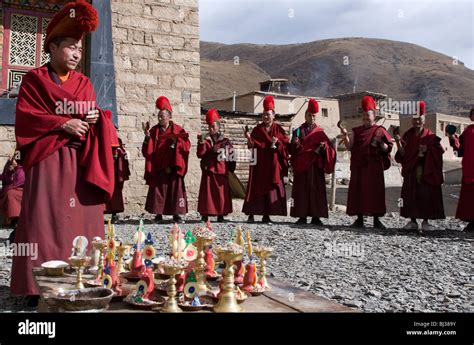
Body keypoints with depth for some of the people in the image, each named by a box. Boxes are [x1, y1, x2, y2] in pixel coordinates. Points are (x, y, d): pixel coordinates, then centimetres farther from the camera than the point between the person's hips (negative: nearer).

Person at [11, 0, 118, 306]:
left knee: (81, 221, 2)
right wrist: (62, 123, -14)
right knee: (45, 221, -6)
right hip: (49, 161, -4)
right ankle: (38, 287, -1)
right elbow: (25, 117, -6)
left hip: (82, 162, 4)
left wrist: (96, 118, -6)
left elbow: (94, 116, 18)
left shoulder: (84, 83, 16)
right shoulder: (35, 79, 3)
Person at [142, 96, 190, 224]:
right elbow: (146, 151, 3)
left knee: (175, 188, 1)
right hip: (159, 167, 1)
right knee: (158, 189, -1)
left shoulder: (178, 130, 4)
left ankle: (176, 214, 8)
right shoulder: (154, 130, 7)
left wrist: (176, 140, -18)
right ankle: (158, 213, 6)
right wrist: (148, 137, -12)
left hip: (174, 166, -1)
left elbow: (187, 146, -2)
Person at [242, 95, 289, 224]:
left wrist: (277, 142, -17)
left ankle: (266, 215, 7)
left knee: (272, 188, 0)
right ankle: (251, 214, 1)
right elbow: (252, 145, -1)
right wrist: (249, 138, -20)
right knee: (256, 187, -2)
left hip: (273, 165, 1)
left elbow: (285, 143, 1)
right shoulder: (257, 129, 6)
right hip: (259, 164, 0)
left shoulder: (278, 129, 7)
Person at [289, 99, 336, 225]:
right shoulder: (298, 131, 11)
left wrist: (323, 147, -18)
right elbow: (291, 150, 5)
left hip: (315, 166, 0)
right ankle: (302, 216, 1)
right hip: (301, 166, 0)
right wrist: (294, 144, -16)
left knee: (316, 189, -3)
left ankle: (316, 216, 0)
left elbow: (329, 147, 3)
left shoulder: (320, 132, 10)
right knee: (301, 190, -2)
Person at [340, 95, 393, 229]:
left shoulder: (380, 130, 5)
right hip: (358, 166, 3)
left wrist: (380, 142, -18)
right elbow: (349, 147, 5)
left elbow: (387, 149, 1)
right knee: (358, 191, 1)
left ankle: (376, 219, 5)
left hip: (374, 167, -3)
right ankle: (359, 219, 8)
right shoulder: (356, 131, 13)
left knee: (375, 190, -2)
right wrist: (345, 135, -8)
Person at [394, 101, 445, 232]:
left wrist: (427, 150, -21)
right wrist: (399, 143, -14)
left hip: (427, 171, -2)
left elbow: (439, 151, -6)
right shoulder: (408, 134, 7)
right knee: (411, 194, 0)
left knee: (427, 194, -4)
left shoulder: (429, 135, 0)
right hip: (411, 170, 2)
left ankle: (425, 221, 6)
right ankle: (412, 221, 9)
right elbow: (403, 154, 1)